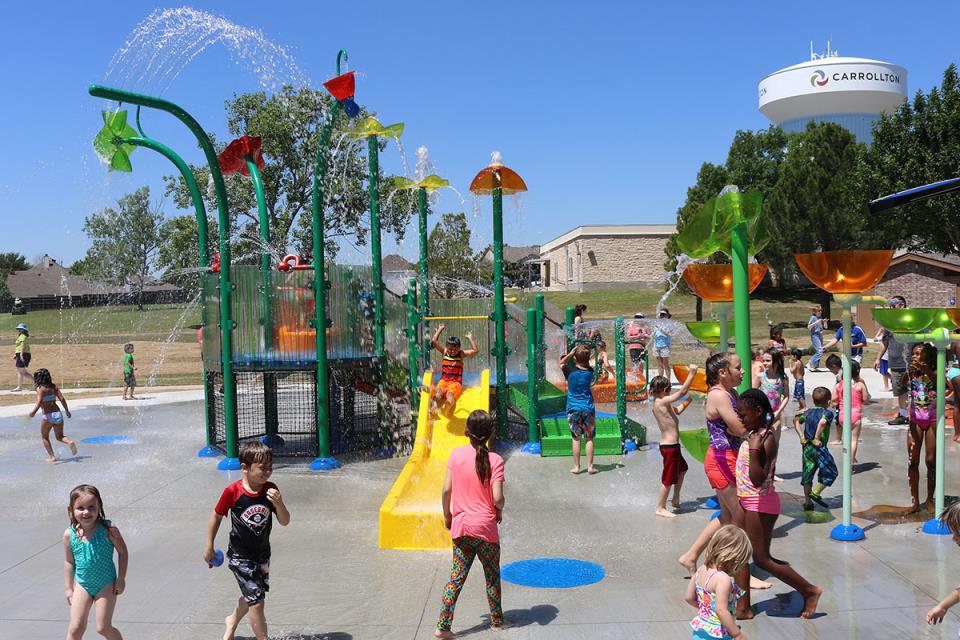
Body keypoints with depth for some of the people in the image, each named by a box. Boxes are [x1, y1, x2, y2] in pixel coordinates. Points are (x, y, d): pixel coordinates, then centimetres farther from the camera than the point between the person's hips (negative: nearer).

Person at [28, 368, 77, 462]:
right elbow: (62, 399, 4)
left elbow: (39, 401, -22)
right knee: (60, 437, 18)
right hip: (58, 414, 5)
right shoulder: (54, 387, 8)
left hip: (47, 416, -5)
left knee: (44, 437, 18)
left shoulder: (40, 388, -6)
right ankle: (70, 442, -13)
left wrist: (34, 411, -33)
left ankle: (52, 456, 13)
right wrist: (67, 411, 13)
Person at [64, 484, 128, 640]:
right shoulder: (69, 535, -9)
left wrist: (121, 579, -5)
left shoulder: (108, 529, -17)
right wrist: (69, 588, 8)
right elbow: (69, 562, 5)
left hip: (106, 585, -3)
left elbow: (123, 552, -5)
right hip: (82, 585, 3)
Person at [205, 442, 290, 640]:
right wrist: (209, 547, 3)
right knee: (257, 601, -8)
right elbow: (217, 516, -5)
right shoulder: (232, 492, -22)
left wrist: (278, 503, -29)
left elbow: (285, 521, -9)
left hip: (262, 554, 5)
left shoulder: (271, 490, -11)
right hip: (240, 556, -5)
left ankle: (232, 621, 53)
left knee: (251, 596, 24)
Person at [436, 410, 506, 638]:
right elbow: (498, 498, -18)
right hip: (486, 527, -3)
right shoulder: (495, 460, -14)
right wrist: (499, 513, 3)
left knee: (456, 577, 11)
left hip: (461, 525, 3)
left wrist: (447, 515, 11)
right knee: (492, 576, 17)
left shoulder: (456, 454, -5)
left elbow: (446, 489, -4)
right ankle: (496, 621, 31)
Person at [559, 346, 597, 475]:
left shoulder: (570, 372, -10)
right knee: (589, 438, 7)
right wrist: (585, 353, 5)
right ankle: (590, 466, 8)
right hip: (588, 409, 1)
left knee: (576, 439, 6)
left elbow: (561, 363, 9)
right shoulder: (590, 372, -4)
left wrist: (570, 353, -2)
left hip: (573, 409, -1)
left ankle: (576, 467, 10)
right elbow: (587, 365, 19)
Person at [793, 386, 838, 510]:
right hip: (819, 447, -6)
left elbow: (796, 420, 9)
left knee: (807, 474, 11)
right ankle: (815, 493, -1)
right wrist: (817, 438, -20)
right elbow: (822, 422, -26)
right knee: (831, 472, 7)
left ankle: (807, 501, 14)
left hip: (806, 446, 6)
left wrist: (801, 436, 7)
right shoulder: (828, 413, -6)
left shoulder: (809, 412, 13)